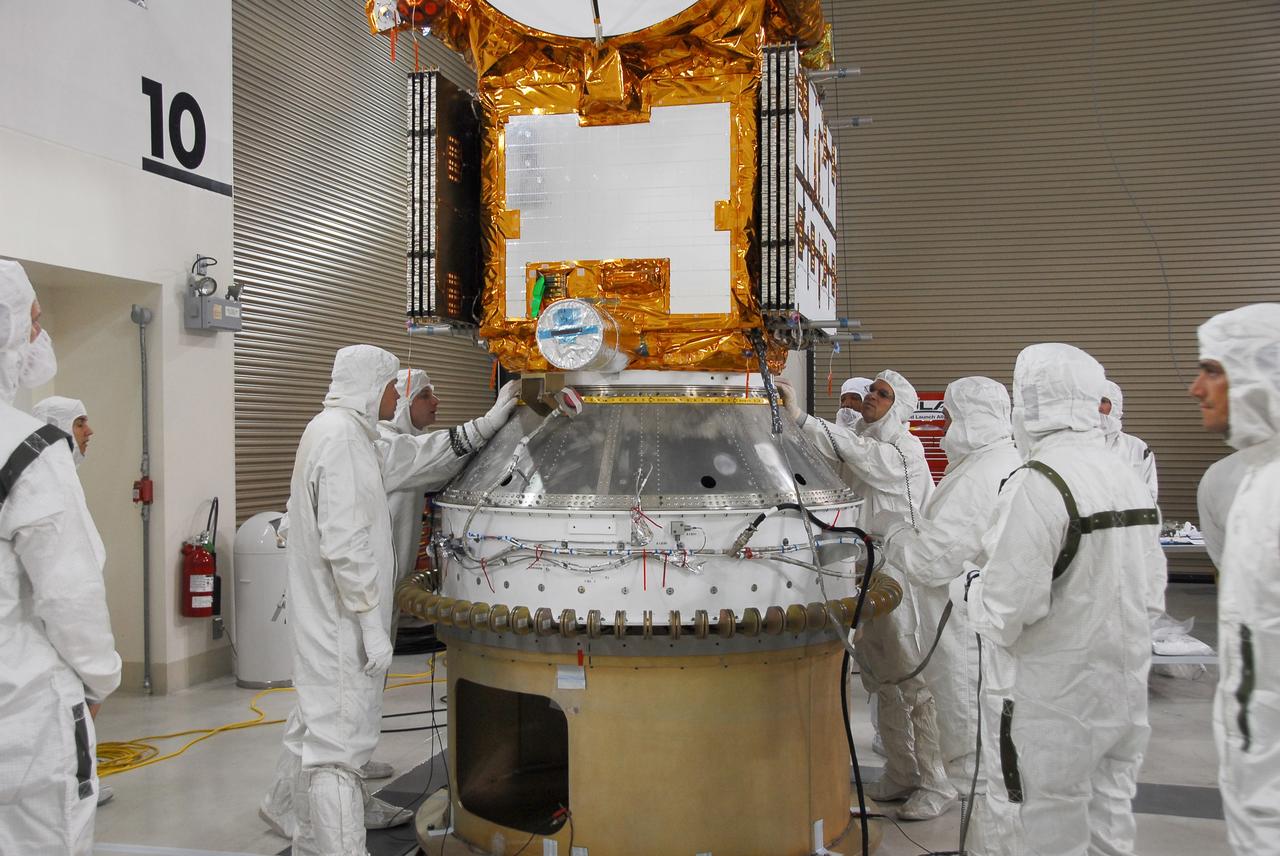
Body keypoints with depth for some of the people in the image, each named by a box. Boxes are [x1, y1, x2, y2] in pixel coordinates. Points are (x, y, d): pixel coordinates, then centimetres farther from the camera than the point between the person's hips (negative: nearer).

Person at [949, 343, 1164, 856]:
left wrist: (967, 591, -3)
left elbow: (1006, 611, -22)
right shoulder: (1130, 480, 5)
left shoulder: (1038, 485, -21)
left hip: (1051, 702, -8)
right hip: (1125, 693, 8)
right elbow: (1150, 593, 10)